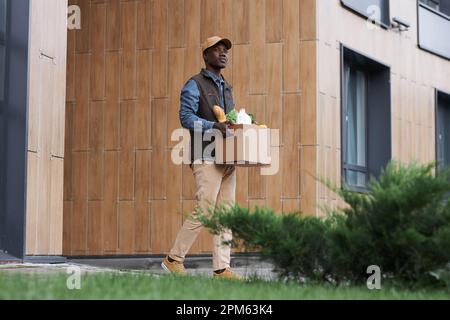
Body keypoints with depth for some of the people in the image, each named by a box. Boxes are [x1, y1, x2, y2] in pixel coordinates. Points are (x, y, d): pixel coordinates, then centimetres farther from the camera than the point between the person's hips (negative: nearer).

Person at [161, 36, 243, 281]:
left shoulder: (226, 87, 24)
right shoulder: (195, 85, -1)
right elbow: (186, 116, -13)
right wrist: (213, 126, -25)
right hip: (206, 159, -8)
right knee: (203, 212, -11)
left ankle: (222, 268, 1)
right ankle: (174, 259, 3)